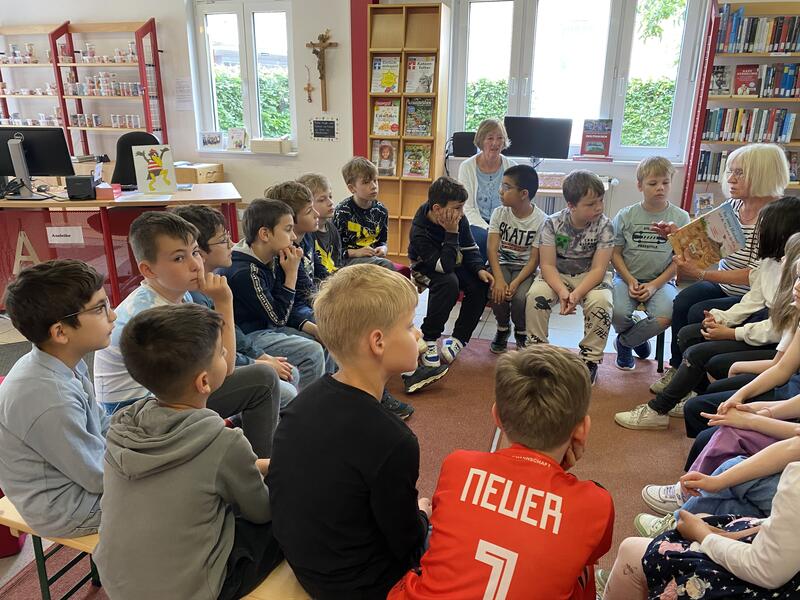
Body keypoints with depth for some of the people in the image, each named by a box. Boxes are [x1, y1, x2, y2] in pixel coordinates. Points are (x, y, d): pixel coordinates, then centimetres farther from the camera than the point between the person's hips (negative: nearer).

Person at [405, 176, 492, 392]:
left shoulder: (458, 218, -16)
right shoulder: (419, 232, -32)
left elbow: (470, 249, -5)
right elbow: (444, 266, -36)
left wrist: (479, 269, -23)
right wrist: (451, 233, -39)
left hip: (452, 263, 6)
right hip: (426, 268, -6)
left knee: (480, 285, -21)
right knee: (449, 283, -37)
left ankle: (458, 339, -9)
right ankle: (428, 341, -26)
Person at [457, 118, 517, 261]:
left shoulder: (511, 167, 5)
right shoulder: (467, 167, -1)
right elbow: (468, 209, -5)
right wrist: (488, 229, -17)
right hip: (477, 222, -2)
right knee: (484, 238, -34)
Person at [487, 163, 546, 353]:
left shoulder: (541, 220, -12)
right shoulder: (499, 213, -4)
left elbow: (534, 259, -13)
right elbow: (492, 248, -12)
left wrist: (516, 283, -27)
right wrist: (499, 279, -28)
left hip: (525, 268, -2)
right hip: (502, 264, 2)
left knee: (520, 297, -29)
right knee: (498, 293, -27)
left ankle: (521, 333, 6)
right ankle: (503, 329, 7)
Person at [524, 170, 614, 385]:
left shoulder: (604, 226, -14)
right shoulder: (553, 223, -13)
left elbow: (598, 269, -17)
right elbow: (547, 265, -16)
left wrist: (577, 294, -33)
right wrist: (562, 291, -34)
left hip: (590, 277, 0)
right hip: (556, 275, 1)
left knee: (601, 303, -31)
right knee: (535, 295, -29)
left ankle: (590, 359, -10)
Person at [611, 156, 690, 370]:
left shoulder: (680, 218, 0)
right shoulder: (626, 215, 1)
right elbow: (615, 253, 3)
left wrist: (654, 285, -12)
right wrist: (630, 281, -11)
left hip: (662, 281, 0)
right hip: (627, 278, 0)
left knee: (665, 317, -29)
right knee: (618, 313, -28)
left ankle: (625, 343, 3)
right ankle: (637, 338, 11)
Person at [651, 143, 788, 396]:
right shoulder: (733, 206, -1)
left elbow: (755, 275, -25)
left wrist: (700, 274, -30)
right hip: (723, 285, 6)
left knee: (698, 314, -22)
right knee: (682, 302, -18)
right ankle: (677, 367, -1)